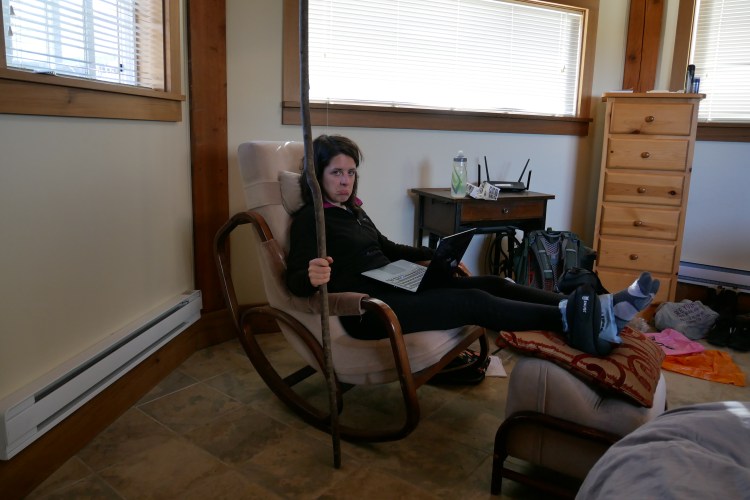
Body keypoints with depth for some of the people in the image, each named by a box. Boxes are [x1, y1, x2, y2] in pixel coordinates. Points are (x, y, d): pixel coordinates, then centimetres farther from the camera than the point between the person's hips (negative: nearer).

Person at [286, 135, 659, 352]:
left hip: (395, 287, 8)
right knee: (474, 302, -25)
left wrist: (435, 254, 23)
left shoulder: (352, 210, 18)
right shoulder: (309, 219, -5)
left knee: (491, 284, -9)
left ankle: (599, 309, -15)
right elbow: (294, 280, -16)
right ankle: (573, 320, -32)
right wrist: (312, 277, -41)